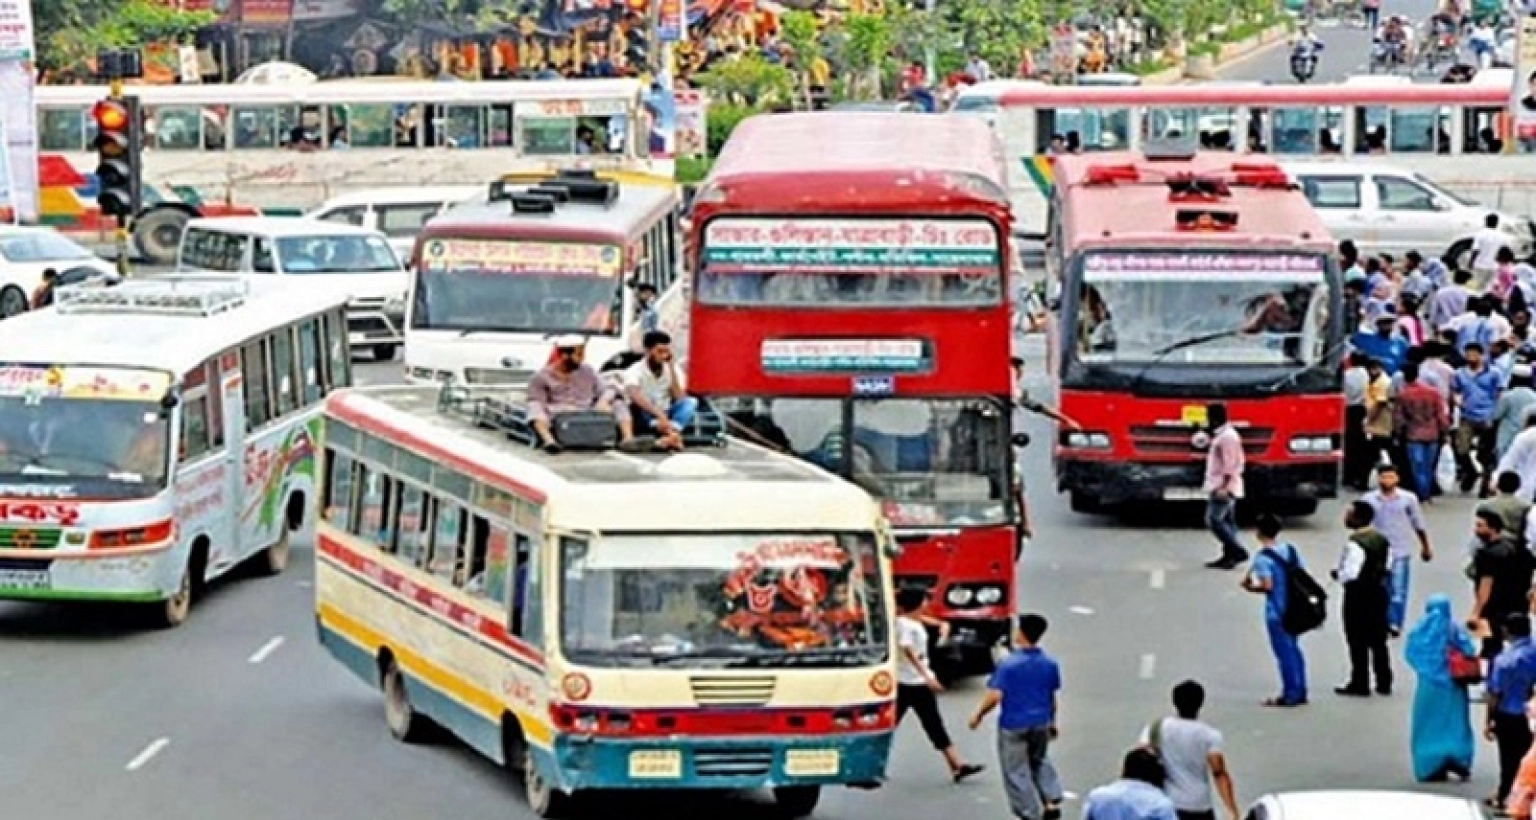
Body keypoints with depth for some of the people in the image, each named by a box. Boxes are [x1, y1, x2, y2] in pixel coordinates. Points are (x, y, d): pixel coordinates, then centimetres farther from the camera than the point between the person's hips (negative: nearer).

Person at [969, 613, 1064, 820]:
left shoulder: (1008, 664, -18)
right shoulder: (1050, 664, -2)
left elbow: (995, 696, -20)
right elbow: (1053, 698, 9)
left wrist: (978, 715, -4)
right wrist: (1052, 723, 23)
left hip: (1014, 725, -5)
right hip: (1040, 723, 5)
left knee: (1017, 772, 6)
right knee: (1040, 762, 27)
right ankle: (1052, 800, 14)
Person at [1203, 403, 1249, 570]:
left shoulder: (1227, 437, -16)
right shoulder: (1222, 435, 16)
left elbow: (1230, 464, -21)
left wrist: (1224, 487, -25)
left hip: (1224, 487, -11)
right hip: (1219, 486, 11)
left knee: (1214, 520, -12)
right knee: (1227, 521, 9)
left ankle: (1238, 551, -14)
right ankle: (1228, 556, 10)